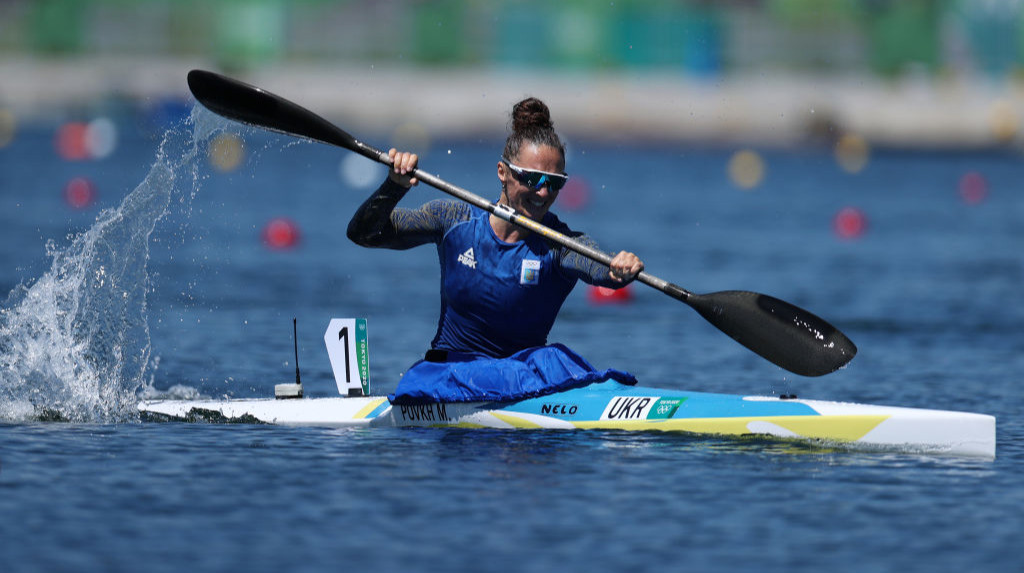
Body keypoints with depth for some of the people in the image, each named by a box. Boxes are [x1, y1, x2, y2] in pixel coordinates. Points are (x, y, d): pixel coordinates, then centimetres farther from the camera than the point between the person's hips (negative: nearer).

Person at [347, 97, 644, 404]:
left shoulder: (558, 244, -7)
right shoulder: (455, 220, -2)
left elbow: (598, 269, -30)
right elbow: (362, 234, -4)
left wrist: (620, 271, -54)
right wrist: (394, 188, -23)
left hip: (523, 367, 1)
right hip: (447, 373, 0)